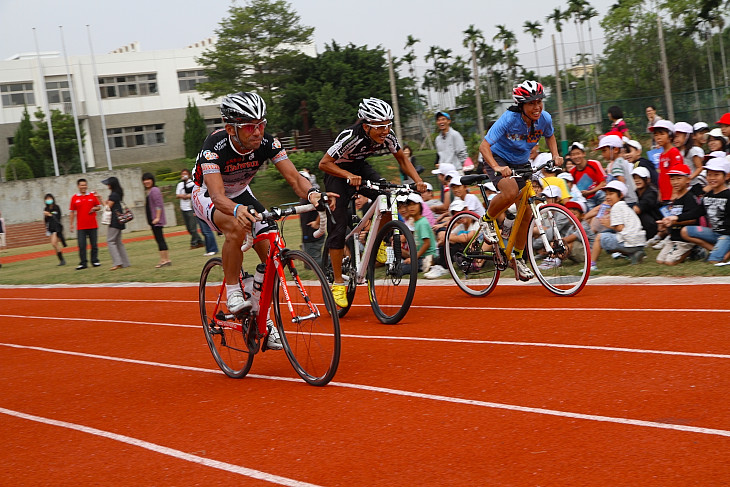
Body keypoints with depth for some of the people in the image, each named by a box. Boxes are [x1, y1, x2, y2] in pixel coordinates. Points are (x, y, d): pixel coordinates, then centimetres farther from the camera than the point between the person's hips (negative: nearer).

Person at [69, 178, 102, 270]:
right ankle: (83, 263, 1)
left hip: (93, 225, 1)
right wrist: (71, 224, 3)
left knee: (94, 244, 5)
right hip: (80, 227, 0)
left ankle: (95, 261, 15)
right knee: (81, 245, -4)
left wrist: (95, 208, -11)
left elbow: (99, 206, 12)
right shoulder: (74, 198, 4)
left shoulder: (93, 195, 4)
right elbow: (72, 212, 7)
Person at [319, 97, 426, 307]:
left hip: (360, 168, 4)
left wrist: (418, 180, -20)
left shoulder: (387, 137, -20)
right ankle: (338, 284, 0)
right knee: (337, 228, -9)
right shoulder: (351, 137, -34)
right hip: (337, 173, -4)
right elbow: (324, 163, -31)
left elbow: (402, 159, -4)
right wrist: (349, 176, -46)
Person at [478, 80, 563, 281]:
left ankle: (517, 258, 17)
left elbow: (550, 136, 12)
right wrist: (497, 168, -45)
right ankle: (487, 220, -5)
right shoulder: (509, 119, -27)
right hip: (499, 159, -5)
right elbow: (484, 146, -29)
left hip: (521, 163, 5)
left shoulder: (544, 118, -13)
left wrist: (555, 156, -7)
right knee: (511, 192, -35)